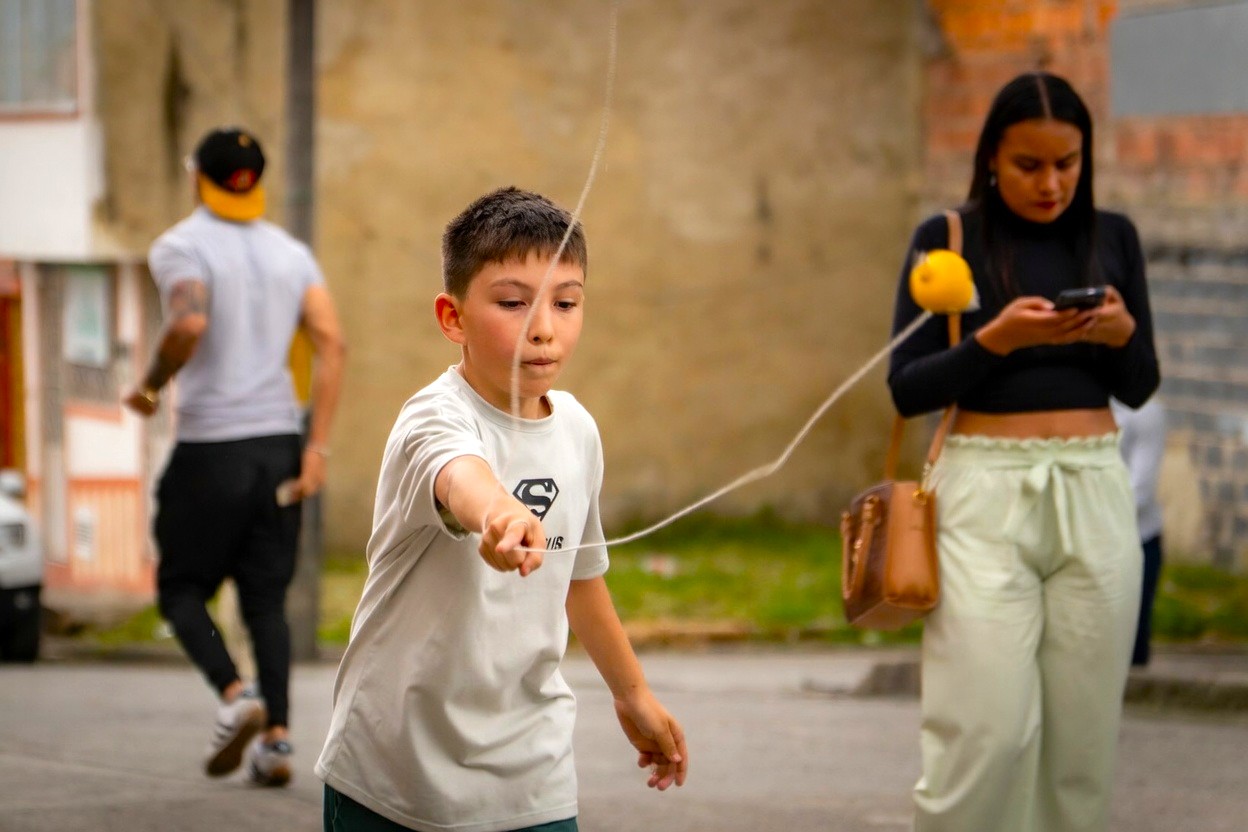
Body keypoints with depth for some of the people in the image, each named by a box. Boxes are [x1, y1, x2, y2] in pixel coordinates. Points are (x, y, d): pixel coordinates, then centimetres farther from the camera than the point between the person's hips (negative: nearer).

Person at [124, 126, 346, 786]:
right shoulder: (290, 252, 11)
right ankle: (275, 738, -2)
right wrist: (317, 449, -2)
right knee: (266, 600, 9)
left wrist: (150, 387, -7)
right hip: (279, 439, 5)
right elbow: (331, 344, 0)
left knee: (182, 589, 8)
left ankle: (235, 696, -16)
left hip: (210, 447, -5)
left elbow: (189, 323, -24)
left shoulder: (181, 246, -4)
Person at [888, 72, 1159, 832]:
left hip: (1096, 492, 3)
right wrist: (996, 340, -17)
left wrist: (1122, 332, -10)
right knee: (988, 727, -13)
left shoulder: (1112, 238, 9)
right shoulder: (946, 241, 0)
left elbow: (1140, 386, 11)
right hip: (985, 491, -3)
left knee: (1084, 728, 0)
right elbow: (907, 388, -2)